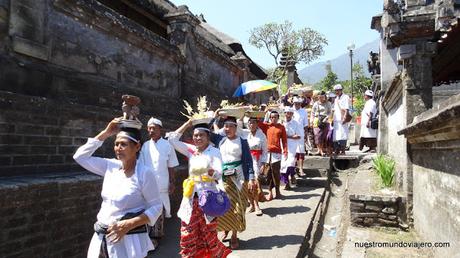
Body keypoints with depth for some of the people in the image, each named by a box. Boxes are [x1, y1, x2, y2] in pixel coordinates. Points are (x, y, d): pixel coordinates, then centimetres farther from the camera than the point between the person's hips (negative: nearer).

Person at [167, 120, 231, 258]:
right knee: (188, 236, 7)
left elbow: (219, 174, -15)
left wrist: (211, 172, -38)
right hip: (191, 197, 4)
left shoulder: (214, 152, -5)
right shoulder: (191, 150, 9)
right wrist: (188, 123, 3)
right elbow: (172, 139, 5)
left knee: (209, 236, 2)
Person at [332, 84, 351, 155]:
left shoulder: (345, 97, -2)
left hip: (342, 120, -7)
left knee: (342, 135, -9)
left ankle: (343, 151, -5)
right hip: (336, 120, 8)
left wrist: (344, 118, -21)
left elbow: (347, 109, -11)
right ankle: (337, 151, 13)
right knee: (335, 135, 6)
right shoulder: (336, 99, 22)